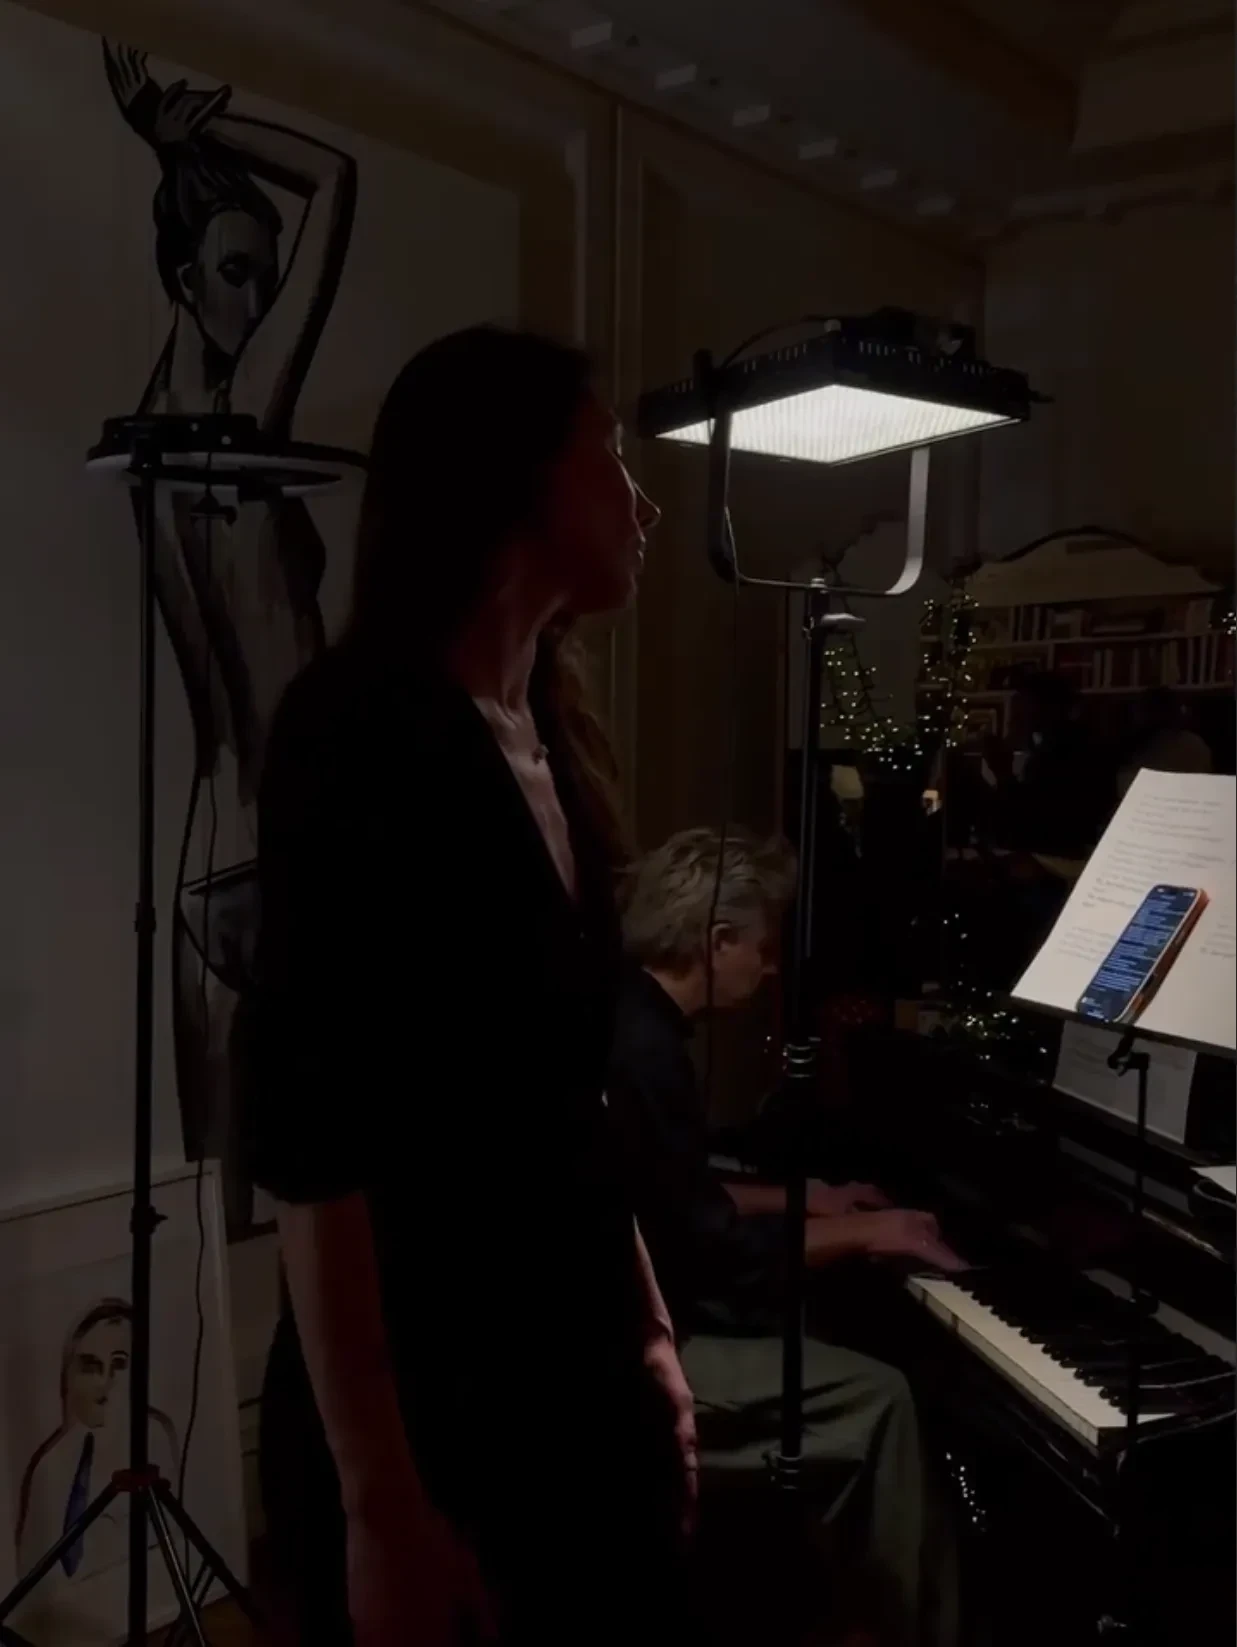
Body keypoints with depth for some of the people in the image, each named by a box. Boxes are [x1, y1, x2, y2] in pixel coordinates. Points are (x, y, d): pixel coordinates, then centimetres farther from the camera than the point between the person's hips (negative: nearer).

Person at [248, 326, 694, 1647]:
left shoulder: (549, 731, 6)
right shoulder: (357, 732, -16)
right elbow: (309, 1141, -19)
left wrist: (649, 1334, 13)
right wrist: (380, 1506, -17)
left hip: (582, 1387, 7)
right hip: (423, 1411, -7)